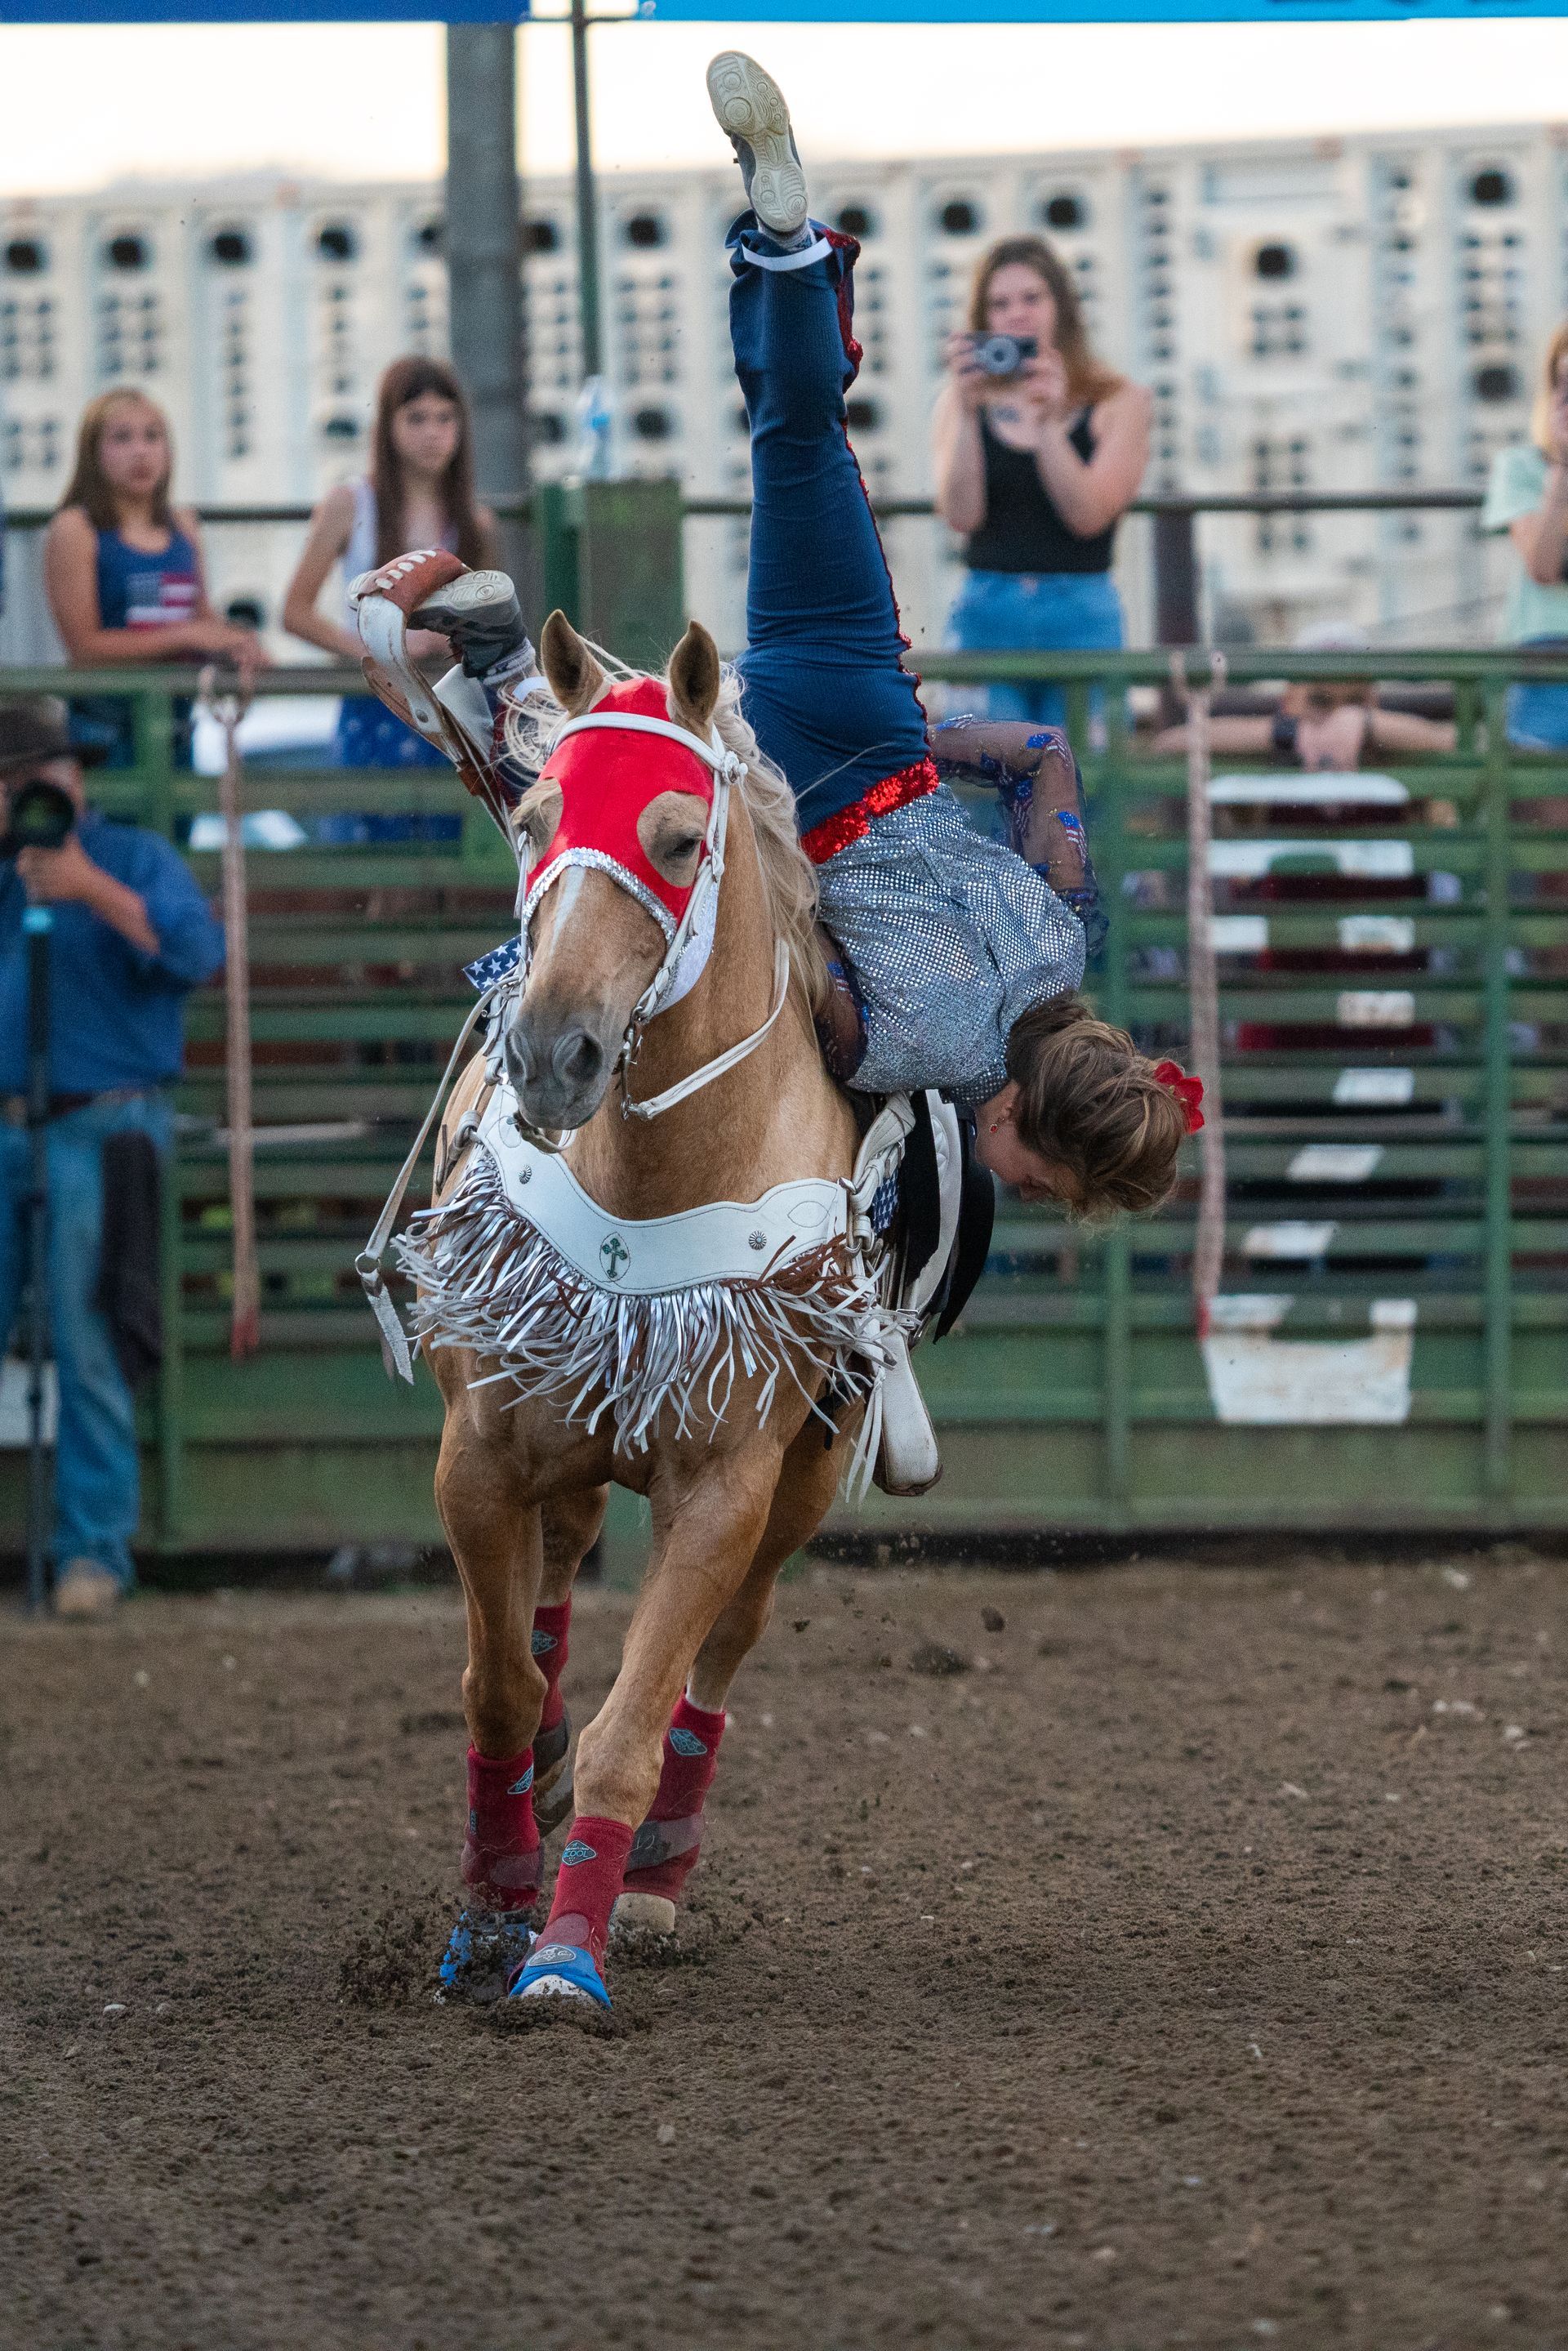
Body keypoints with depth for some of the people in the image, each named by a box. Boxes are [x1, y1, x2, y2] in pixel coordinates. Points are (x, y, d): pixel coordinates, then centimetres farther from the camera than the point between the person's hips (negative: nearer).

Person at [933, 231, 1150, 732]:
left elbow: (1087, 516, -7)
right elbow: (960, 515, -5)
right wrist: (967, 413, -13)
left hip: (1081, 616, -1)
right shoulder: (960, 401, 7)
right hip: (986, 619, 1)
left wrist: (1048, 422, -16)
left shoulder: (1119, 402, 4)